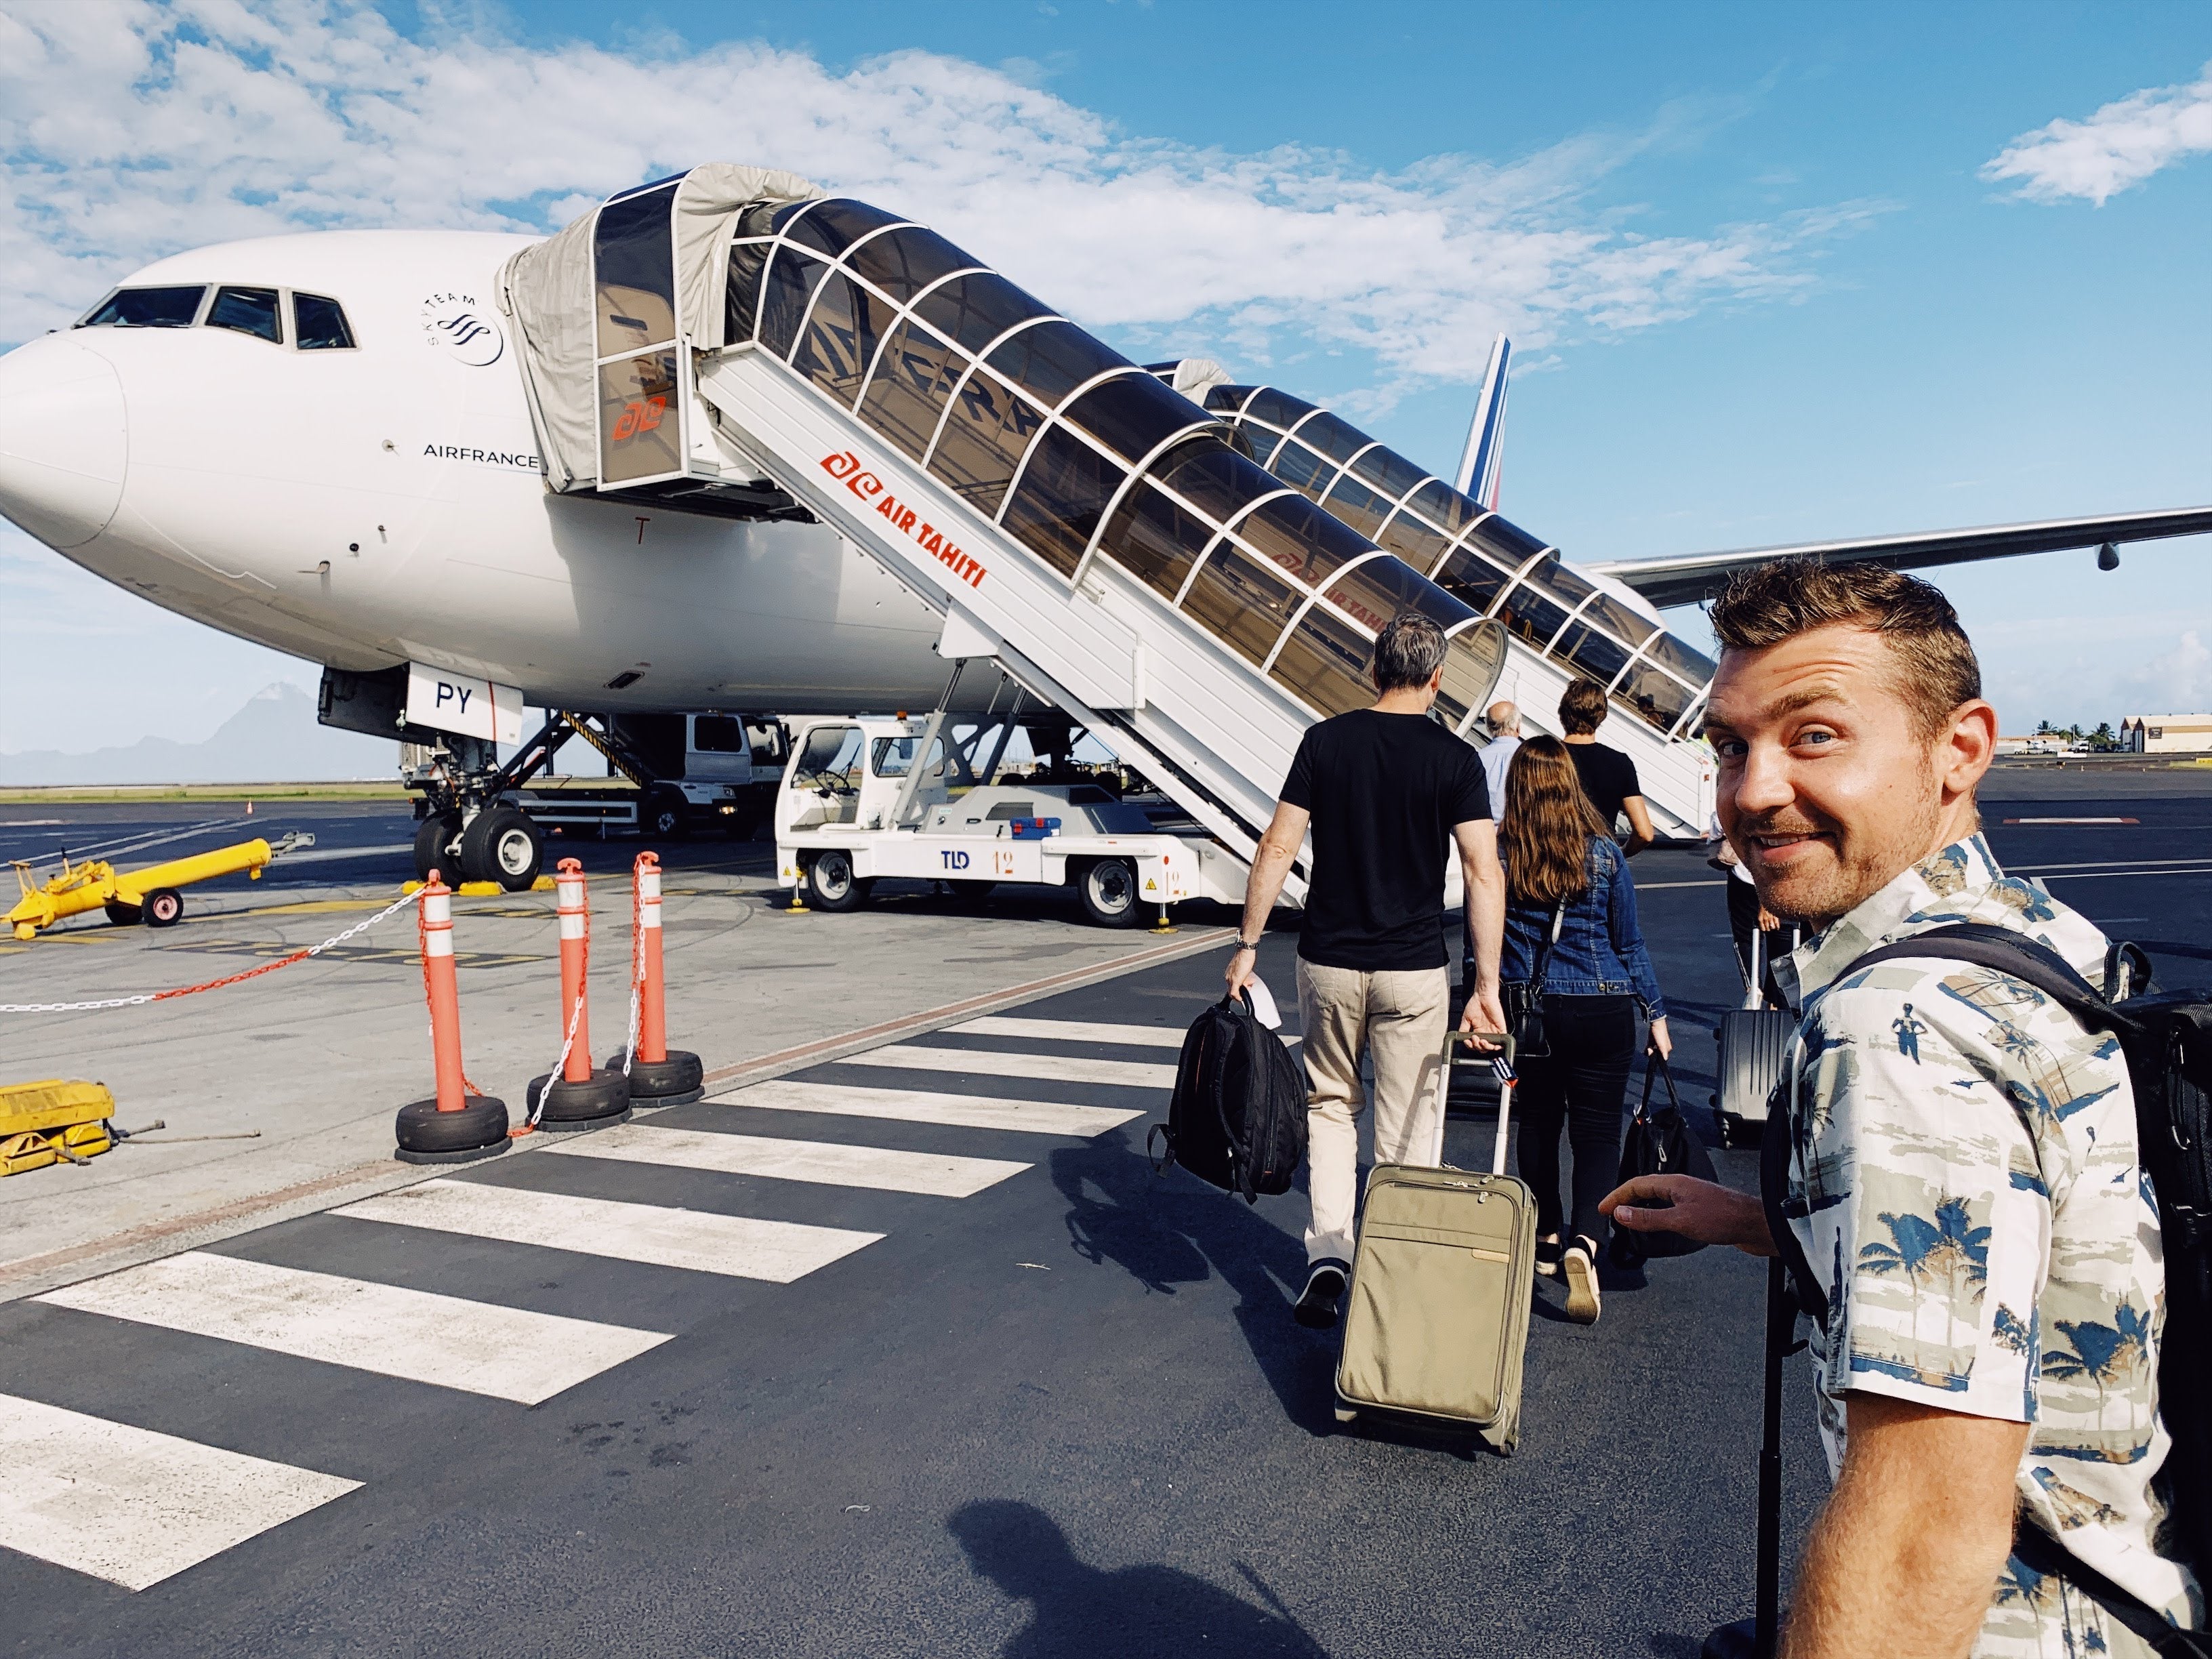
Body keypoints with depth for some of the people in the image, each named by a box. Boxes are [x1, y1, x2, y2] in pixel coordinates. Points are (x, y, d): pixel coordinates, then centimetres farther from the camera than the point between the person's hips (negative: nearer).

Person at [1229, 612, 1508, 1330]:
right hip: (1413, 972, -1)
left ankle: (1328, 1253, 6)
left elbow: (1277, 847, -4)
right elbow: (1484, 874, -12)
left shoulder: (1326, 740, -1)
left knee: (1329, 1103, 19)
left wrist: (1247, 944, 2)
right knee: (1405, 1130, 11)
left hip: (1328, 962, 1)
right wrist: (1487, 986, -10)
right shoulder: (1454, 757, -5)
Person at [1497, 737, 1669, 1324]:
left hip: (1526, 1008, 1)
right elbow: (1629, 943, 2)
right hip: (1602, 1012, -1)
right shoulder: (1604, 855, -6)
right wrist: (1655, 1011, 12)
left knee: (1538, 1126, 16)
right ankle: (1584, 1242, -17)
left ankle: (1546, 1242, 27)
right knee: (1597, 1133, 3)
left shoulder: (1498, 855, -6)